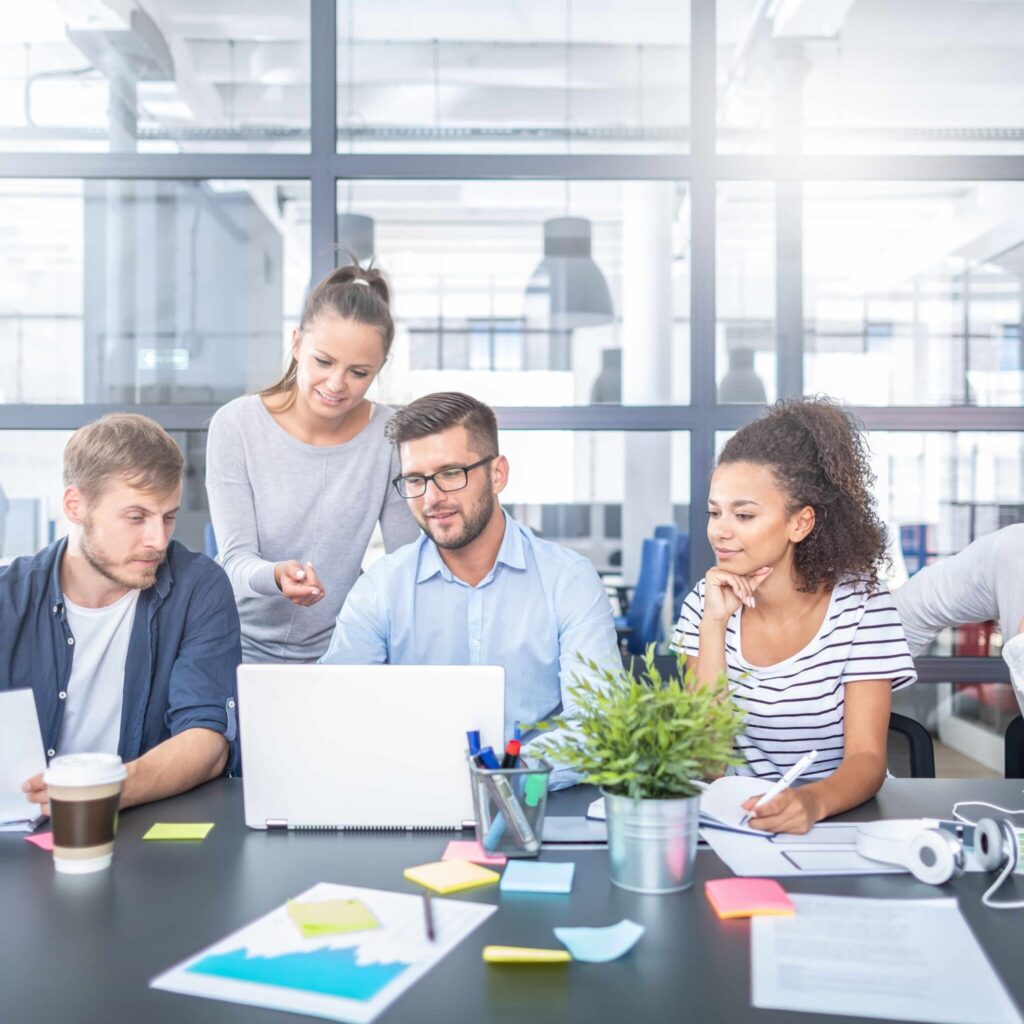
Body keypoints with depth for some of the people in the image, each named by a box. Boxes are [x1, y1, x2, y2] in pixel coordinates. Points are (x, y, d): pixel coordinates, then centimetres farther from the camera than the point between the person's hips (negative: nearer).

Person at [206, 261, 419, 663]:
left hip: (334, 648, 2)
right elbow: (237, 558, -12)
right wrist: (276, 575, -32)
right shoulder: (236, 425, -10)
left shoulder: (389, 436, -8)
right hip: (242, 647, -1)